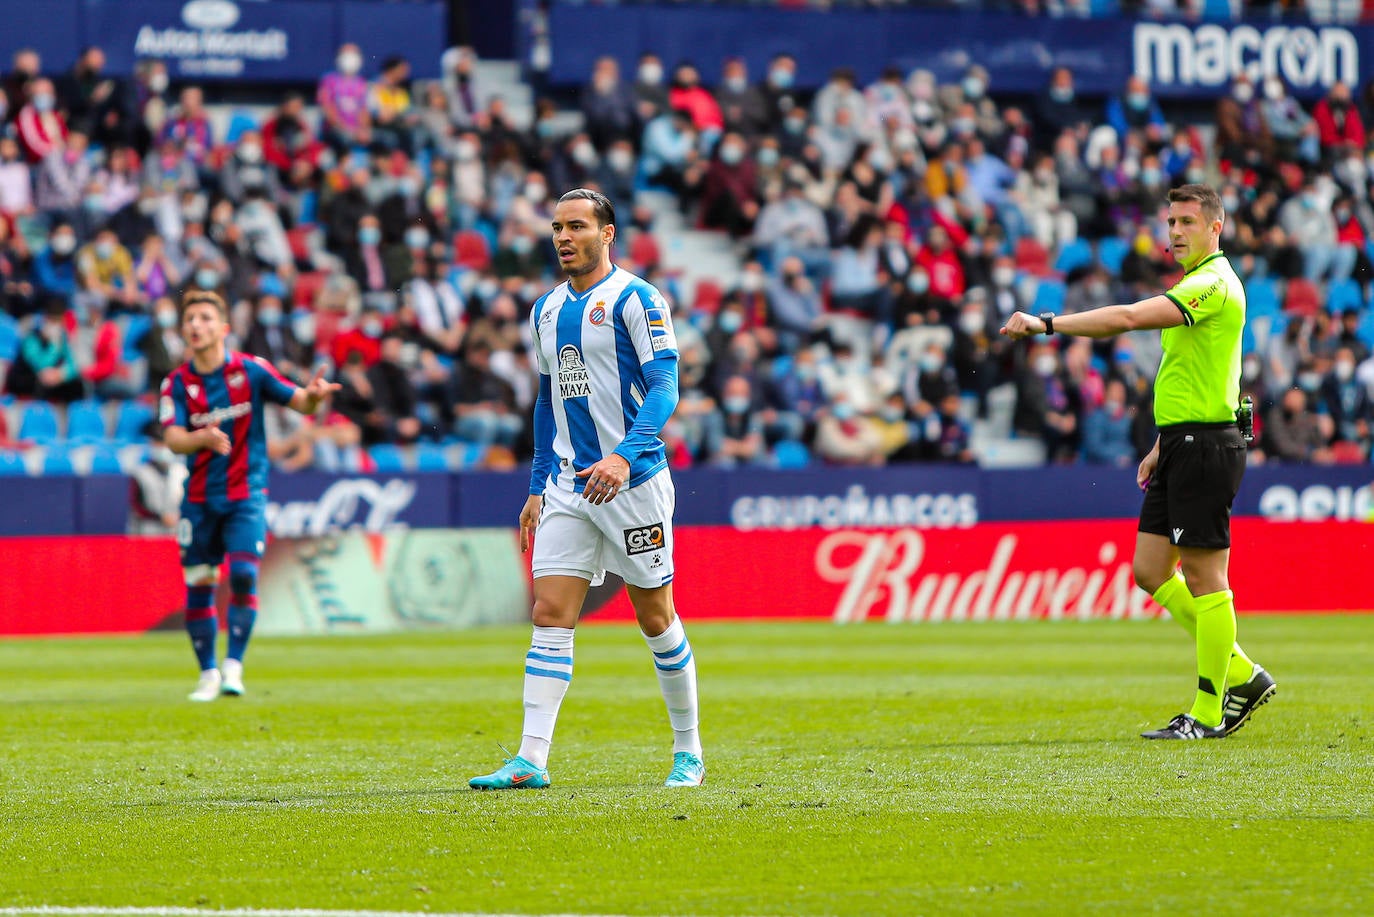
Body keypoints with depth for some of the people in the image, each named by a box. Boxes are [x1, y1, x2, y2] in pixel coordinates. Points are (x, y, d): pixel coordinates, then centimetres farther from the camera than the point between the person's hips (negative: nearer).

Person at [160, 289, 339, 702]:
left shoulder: (250, 370, -4)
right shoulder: (177, 383, -2)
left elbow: (297, 401, -5)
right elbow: (173, 437, -12)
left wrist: (313, 395, -29)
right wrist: (204, 438, -34)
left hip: (246, 493, -2)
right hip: (200, 496, 2)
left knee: (243, 574, -17)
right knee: (198, 584, 2)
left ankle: (234, 666, -9)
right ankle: (208, 672, 16)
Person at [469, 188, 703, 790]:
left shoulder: (635, 299, -7)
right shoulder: (547, 310, 14)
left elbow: (664, 388, -14)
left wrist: (624, 456, -28)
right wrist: (539, 486, 18)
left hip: (633, 482, -6)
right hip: (567, 486, 6)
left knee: (655, 618, 3)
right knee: (550, 615, -5)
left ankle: (688, 752, 17)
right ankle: (531, 760, -10)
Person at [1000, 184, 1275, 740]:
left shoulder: (1212, 285, -15)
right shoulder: (1194, 286, 18)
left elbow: (1127, 318, -27)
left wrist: (1046, 324, -27)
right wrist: (1162, 445, 25)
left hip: (1205, 445, -10)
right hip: (1181, 444, 10)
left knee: (1204, 578, -5)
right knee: (1151, 571, 10)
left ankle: (1208, 714, 0)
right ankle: (1241, 675, 18)